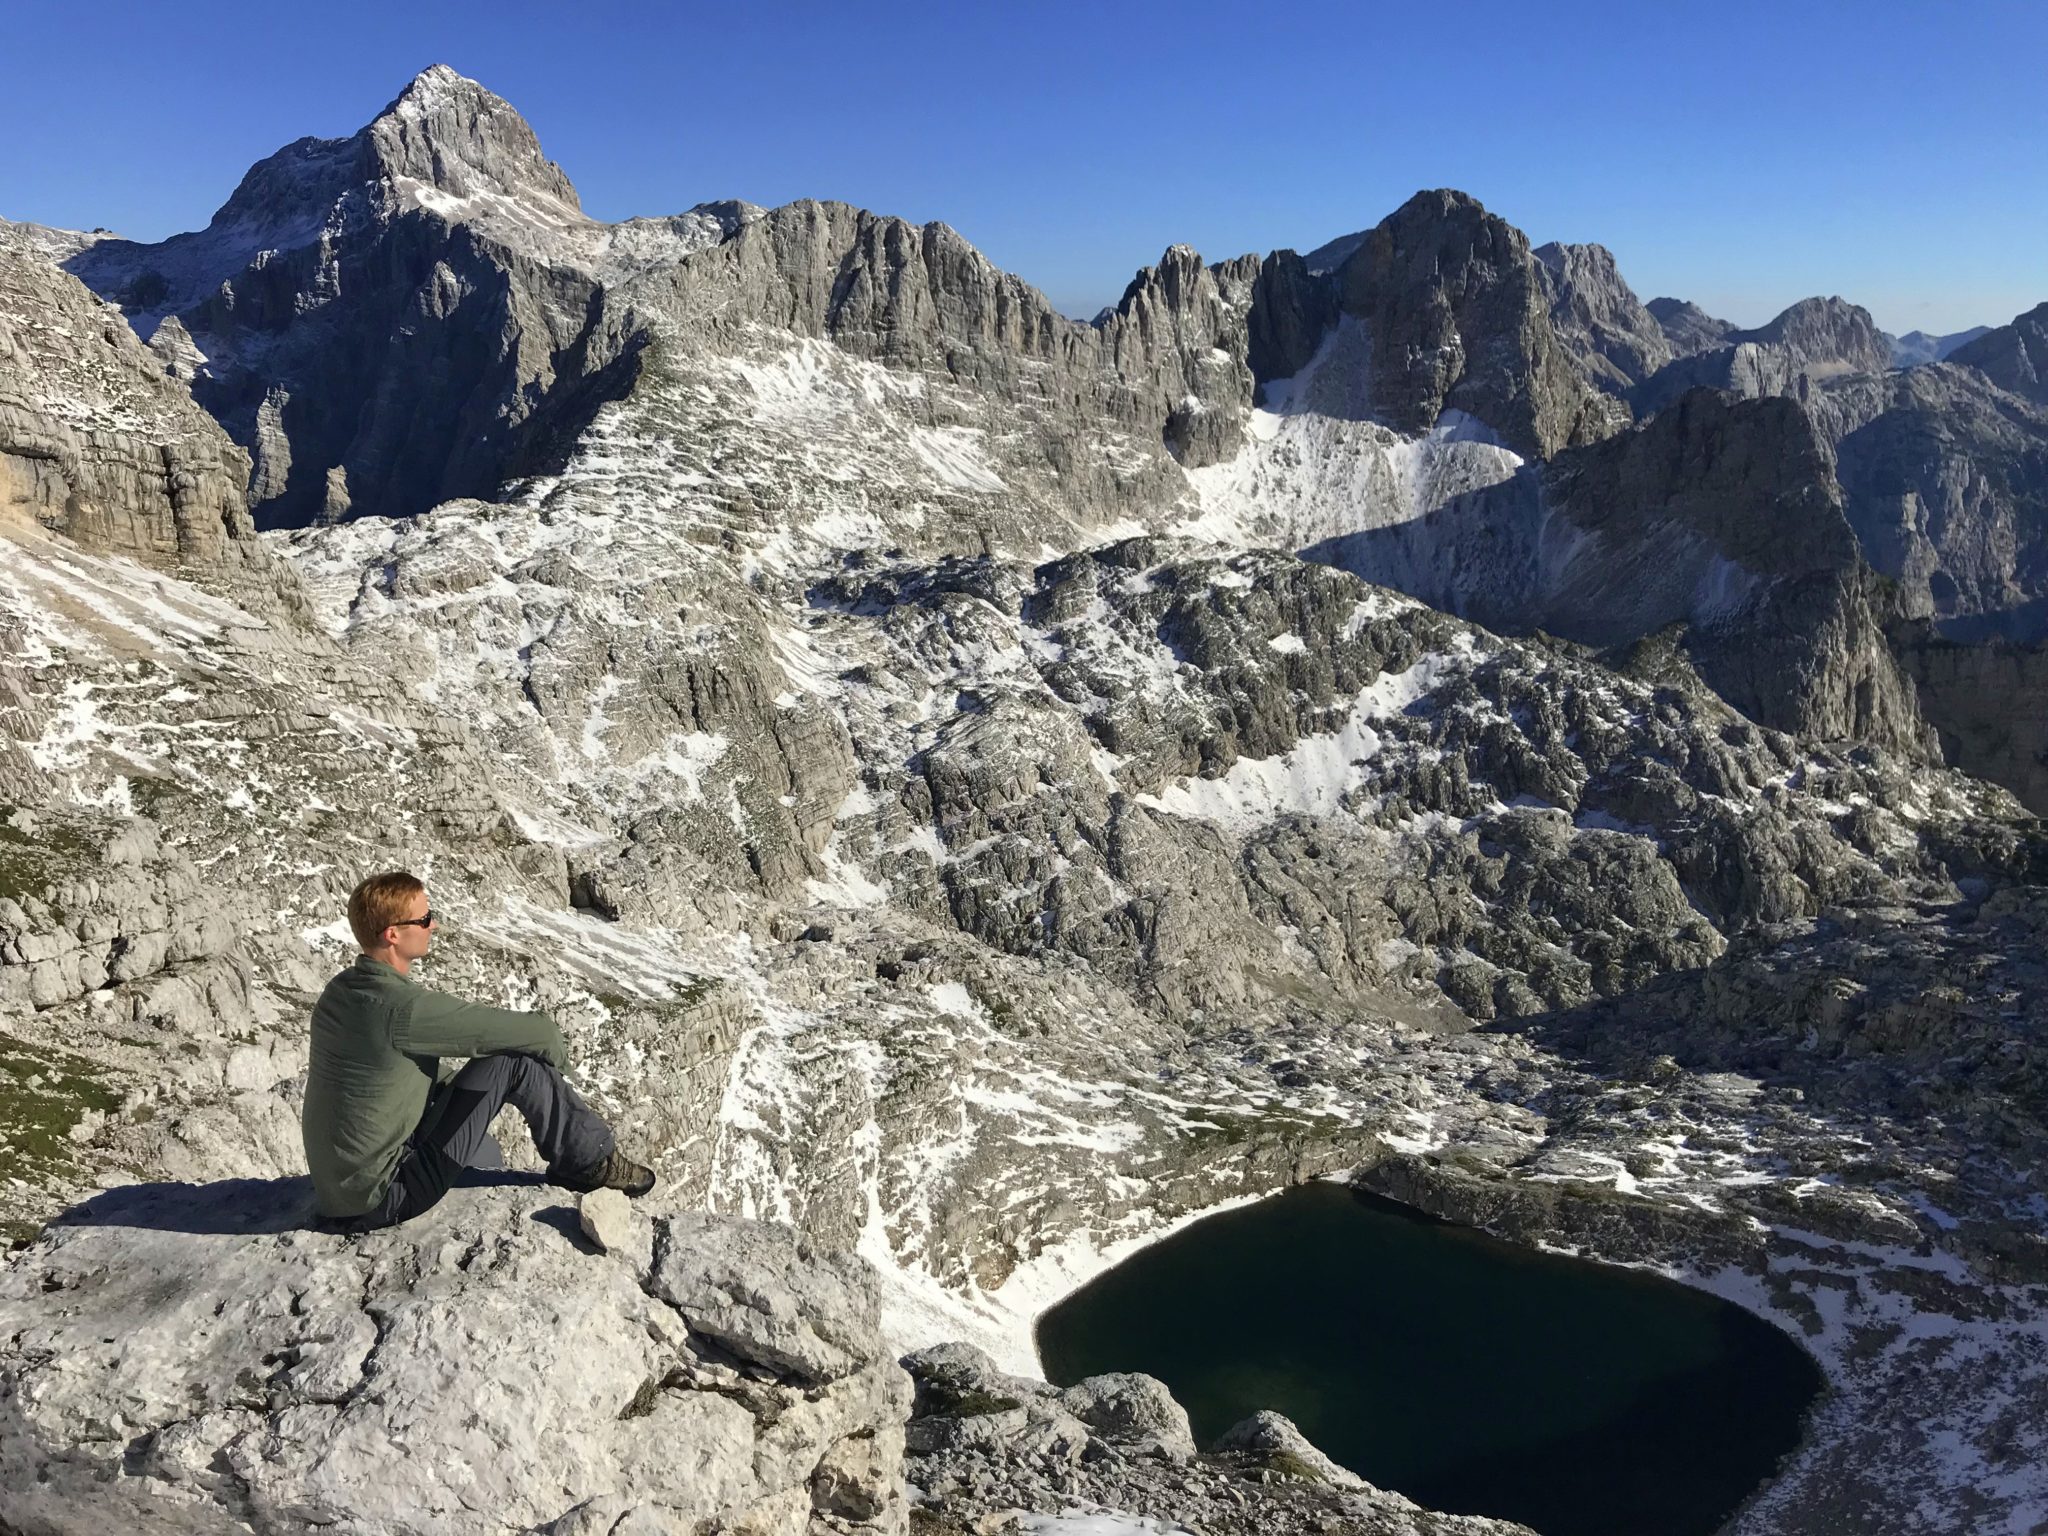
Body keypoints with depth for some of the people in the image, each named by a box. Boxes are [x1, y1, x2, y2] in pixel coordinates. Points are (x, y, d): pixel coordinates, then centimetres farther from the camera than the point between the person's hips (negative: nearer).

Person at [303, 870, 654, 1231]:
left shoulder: (340, 991, 2)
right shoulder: (403, 1007, -26)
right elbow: (534, 1032, -18)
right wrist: (556, 1051, 4)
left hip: (338, 1192, 9)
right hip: (382, 1196, -9)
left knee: (486, 1153, 34)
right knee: (517, 1061, -11)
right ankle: (592, 1162, 5)